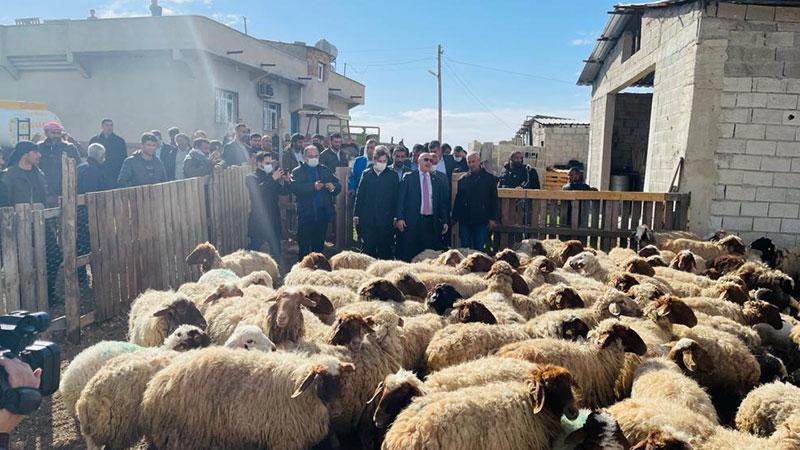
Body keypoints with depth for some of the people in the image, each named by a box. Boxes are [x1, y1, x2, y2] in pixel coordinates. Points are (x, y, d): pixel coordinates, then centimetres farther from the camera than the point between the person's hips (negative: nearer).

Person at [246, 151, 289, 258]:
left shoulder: (272, 177, 11)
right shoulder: (251, 178, -4)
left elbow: (284, 192, 11)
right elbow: (257, 191, -23)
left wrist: (286, 181, -8)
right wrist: (272, 179, -28)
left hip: (274, 219, 5)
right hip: (259, 220, -5)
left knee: (276, 249, 7)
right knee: (254, 249, -2)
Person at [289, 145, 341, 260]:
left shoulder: (325, 170, 13)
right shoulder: (297, 172, 2)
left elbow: (338, 185, 6)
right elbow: (293, 188, -16)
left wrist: (333, 187, -17)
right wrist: (313, 186, -26)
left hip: (322, 213, 4)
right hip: (306, 214, -3)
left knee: (319, 245, 12)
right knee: (304, 246, -1)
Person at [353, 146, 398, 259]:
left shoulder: (392, 176, 4)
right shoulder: (366, 174, 7)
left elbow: (396, 198, 5)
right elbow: (359, 196, 8)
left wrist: (396, 216, -1)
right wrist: (356, 215, 4)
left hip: (385, 220, -1)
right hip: (367, 219, 1)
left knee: (384, 249, 3)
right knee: (368, 248, 3)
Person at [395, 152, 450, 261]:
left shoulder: (438, 181, 14)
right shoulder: (408, 178, 5)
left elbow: (444, 202, 12)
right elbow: (401, 199, 0)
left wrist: (445, 221, 4)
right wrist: (399, 218, -10)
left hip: (432, 222, 3)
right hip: (412, 222, -2)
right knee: (409, 254, -2)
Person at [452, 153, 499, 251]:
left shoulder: (489, 178, 3)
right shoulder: (462, 180, 9)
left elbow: (494, 199, 1)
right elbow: (457, 199, 10)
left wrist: (493, 218, -6)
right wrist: (455, 217, 5)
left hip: (481, 220, -2)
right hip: (464, 220, 2)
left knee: (479, 249, 3)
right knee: (465, 248, 6)